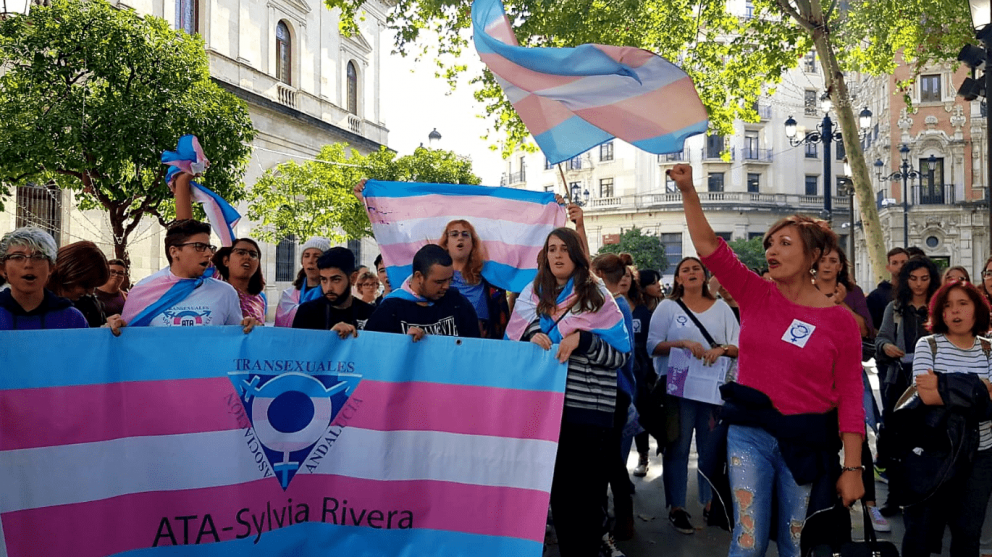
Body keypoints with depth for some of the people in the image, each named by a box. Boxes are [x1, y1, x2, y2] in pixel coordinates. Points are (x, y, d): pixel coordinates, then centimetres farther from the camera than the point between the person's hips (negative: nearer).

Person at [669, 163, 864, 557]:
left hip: (806, 443, -1)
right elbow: (708, 246, -8)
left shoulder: (840, 321, -4)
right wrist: (688, 191, -18)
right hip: (750, 433, 1)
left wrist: (852, 468, -8)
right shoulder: (756, 296, 1)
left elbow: (850, 398, -5)